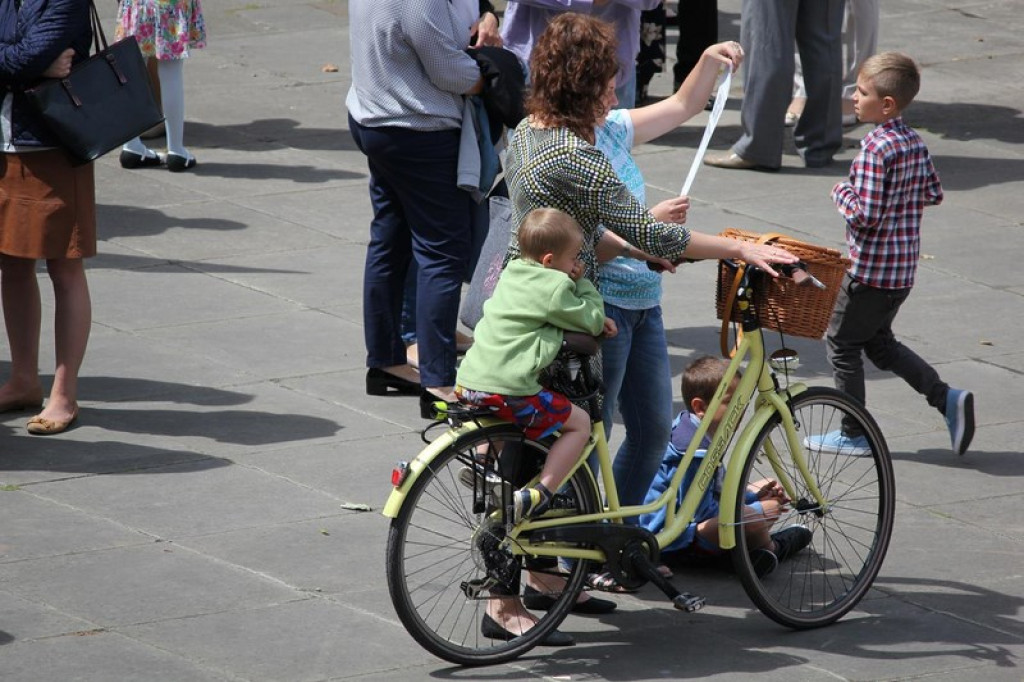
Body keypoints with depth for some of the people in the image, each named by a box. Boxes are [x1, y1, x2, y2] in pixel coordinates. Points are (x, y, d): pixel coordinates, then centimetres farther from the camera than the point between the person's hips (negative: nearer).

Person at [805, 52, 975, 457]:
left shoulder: (875, 149, -22)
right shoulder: (915, 142, 4)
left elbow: (865, 214, -25)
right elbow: (934, 195, 12)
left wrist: (841, 193, -8)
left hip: (871, 268, -8)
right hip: (904, 269, 8)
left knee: (841, 341, 8)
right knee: (879, 342, 22)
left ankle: (855, 434, 14)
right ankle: (947, 398, 11)